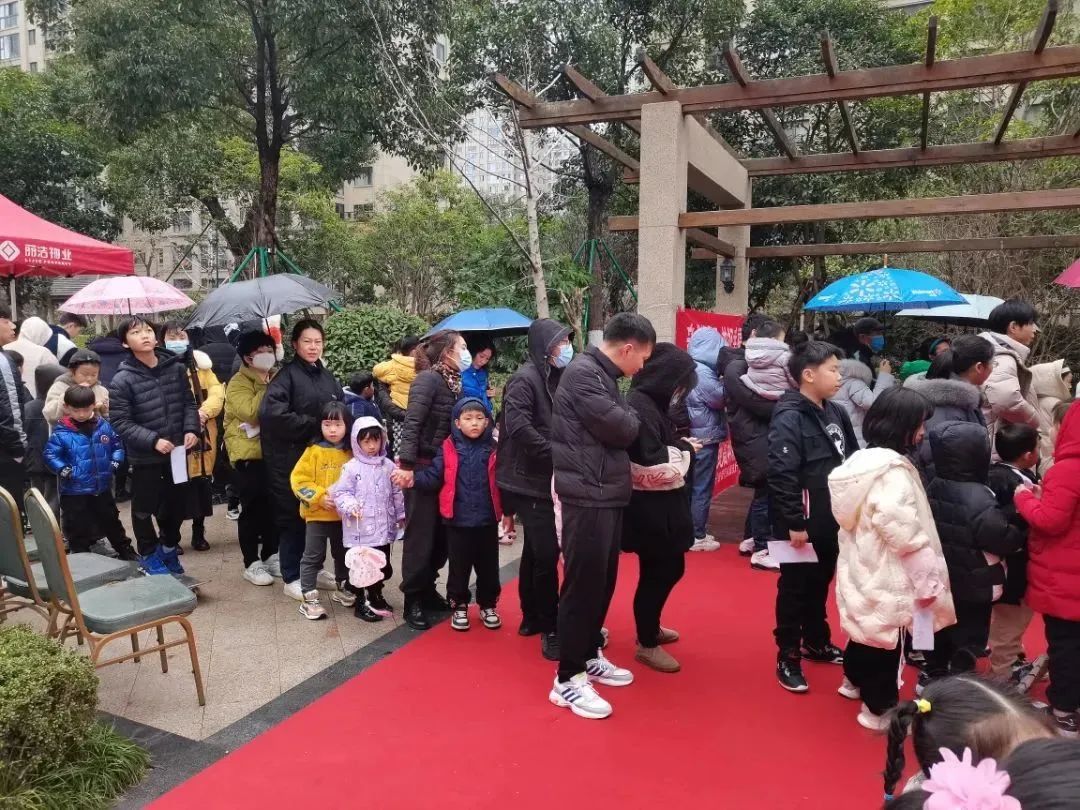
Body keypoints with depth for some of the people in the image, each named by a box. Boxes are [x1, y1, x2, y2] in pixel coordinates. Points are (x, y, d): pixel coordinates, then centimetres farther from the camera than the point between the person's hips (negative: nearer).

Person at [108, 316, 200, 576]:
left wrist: (191, 429, -9)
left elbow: (189, 403, 8)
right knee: (144, 508, 11)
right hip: (145, 456, -4)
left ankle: (168, 547, 41)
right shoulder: (122, 380, -12)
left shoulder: (176, 367, 0)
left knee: (177, 503, 17)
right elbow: (121, 422, -13)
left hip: (177, 451, 4)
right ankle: (149, 555, 32)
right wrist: (153, 440, -23)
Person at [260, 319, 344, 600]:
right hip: (292, 459, -6)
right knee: (293, 517, 3)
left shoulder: (326, 376, 12)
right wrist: (313, 425, -17)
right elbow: (271, 412, -24)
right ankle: (292, 578, 15)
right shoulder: (287, 375, -10)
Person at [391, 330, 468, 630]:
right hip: (423, 468, -8)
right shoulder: (428, 378, -14)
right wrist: (406, 465, -26)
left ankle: (427, 590, 29)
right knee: (421, 535, 1)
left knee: (442, 534, 14)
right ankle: (412, 599, 14)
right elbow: (412, 423, -21)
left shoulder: (454, 381, 9)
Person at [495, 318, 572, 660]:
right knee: (547, 552, -7)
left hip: (546, 478, 9)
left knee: (536, 550, 16)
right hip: (530, 480, -8)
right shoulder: (525, 378, -14)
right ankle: (550, 628, 4)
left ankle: (532, 618, 29)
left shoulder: (556, 377, 11)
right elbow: (518, 426, -25)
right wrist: (555, 454, -21)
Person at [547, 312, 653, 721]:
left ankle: (589, 655, 32)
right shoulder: (582, 373, -15)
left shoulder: (602, 375, 16)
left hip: (607, 495, 10)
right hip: (587, 497, -10)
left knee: (603, 581, 17)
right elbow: (620, 428, -18)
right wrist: (632, 417, 1)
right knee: (583, 584, -3)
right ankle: (568, 678, 8)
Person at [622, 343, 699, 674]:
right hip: (649, 509, -10)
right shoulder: (639, 407, -22)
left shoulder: (652, 403, 10)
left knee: (670, 569, 21)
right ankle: (647, 644, 22)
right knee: (656, 573, 4)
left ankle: (649, 628, 41)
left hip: (661, 506, 10)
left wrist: (681, 447, 2)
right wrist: (684, 449, -13)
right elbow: (652, 466, -26)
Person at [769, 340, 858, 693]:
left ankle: (816, 643, 39)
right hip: (803, 524, -8)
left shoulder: (836, 413, 9)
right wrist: (794, 523, -23)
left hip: (831, 520, 8)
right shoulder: (789, 418, -18)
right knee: (795, 588, 4)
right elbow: (782, 475, -24)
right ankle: (788, 657, 17)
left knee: (820, 583, 22)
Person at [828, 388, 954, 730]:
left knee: (865, 627, 25)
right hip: (885, 575, -9)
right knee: (885, 640, 5)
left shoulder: (862, 459, 4)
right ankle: (879, 709, 19)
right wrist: (928, 580, -14)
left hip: (861, 568, 9)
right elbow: (905, 535, -26)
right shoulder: (893, 471, -23)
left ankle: (855, 680, 45)